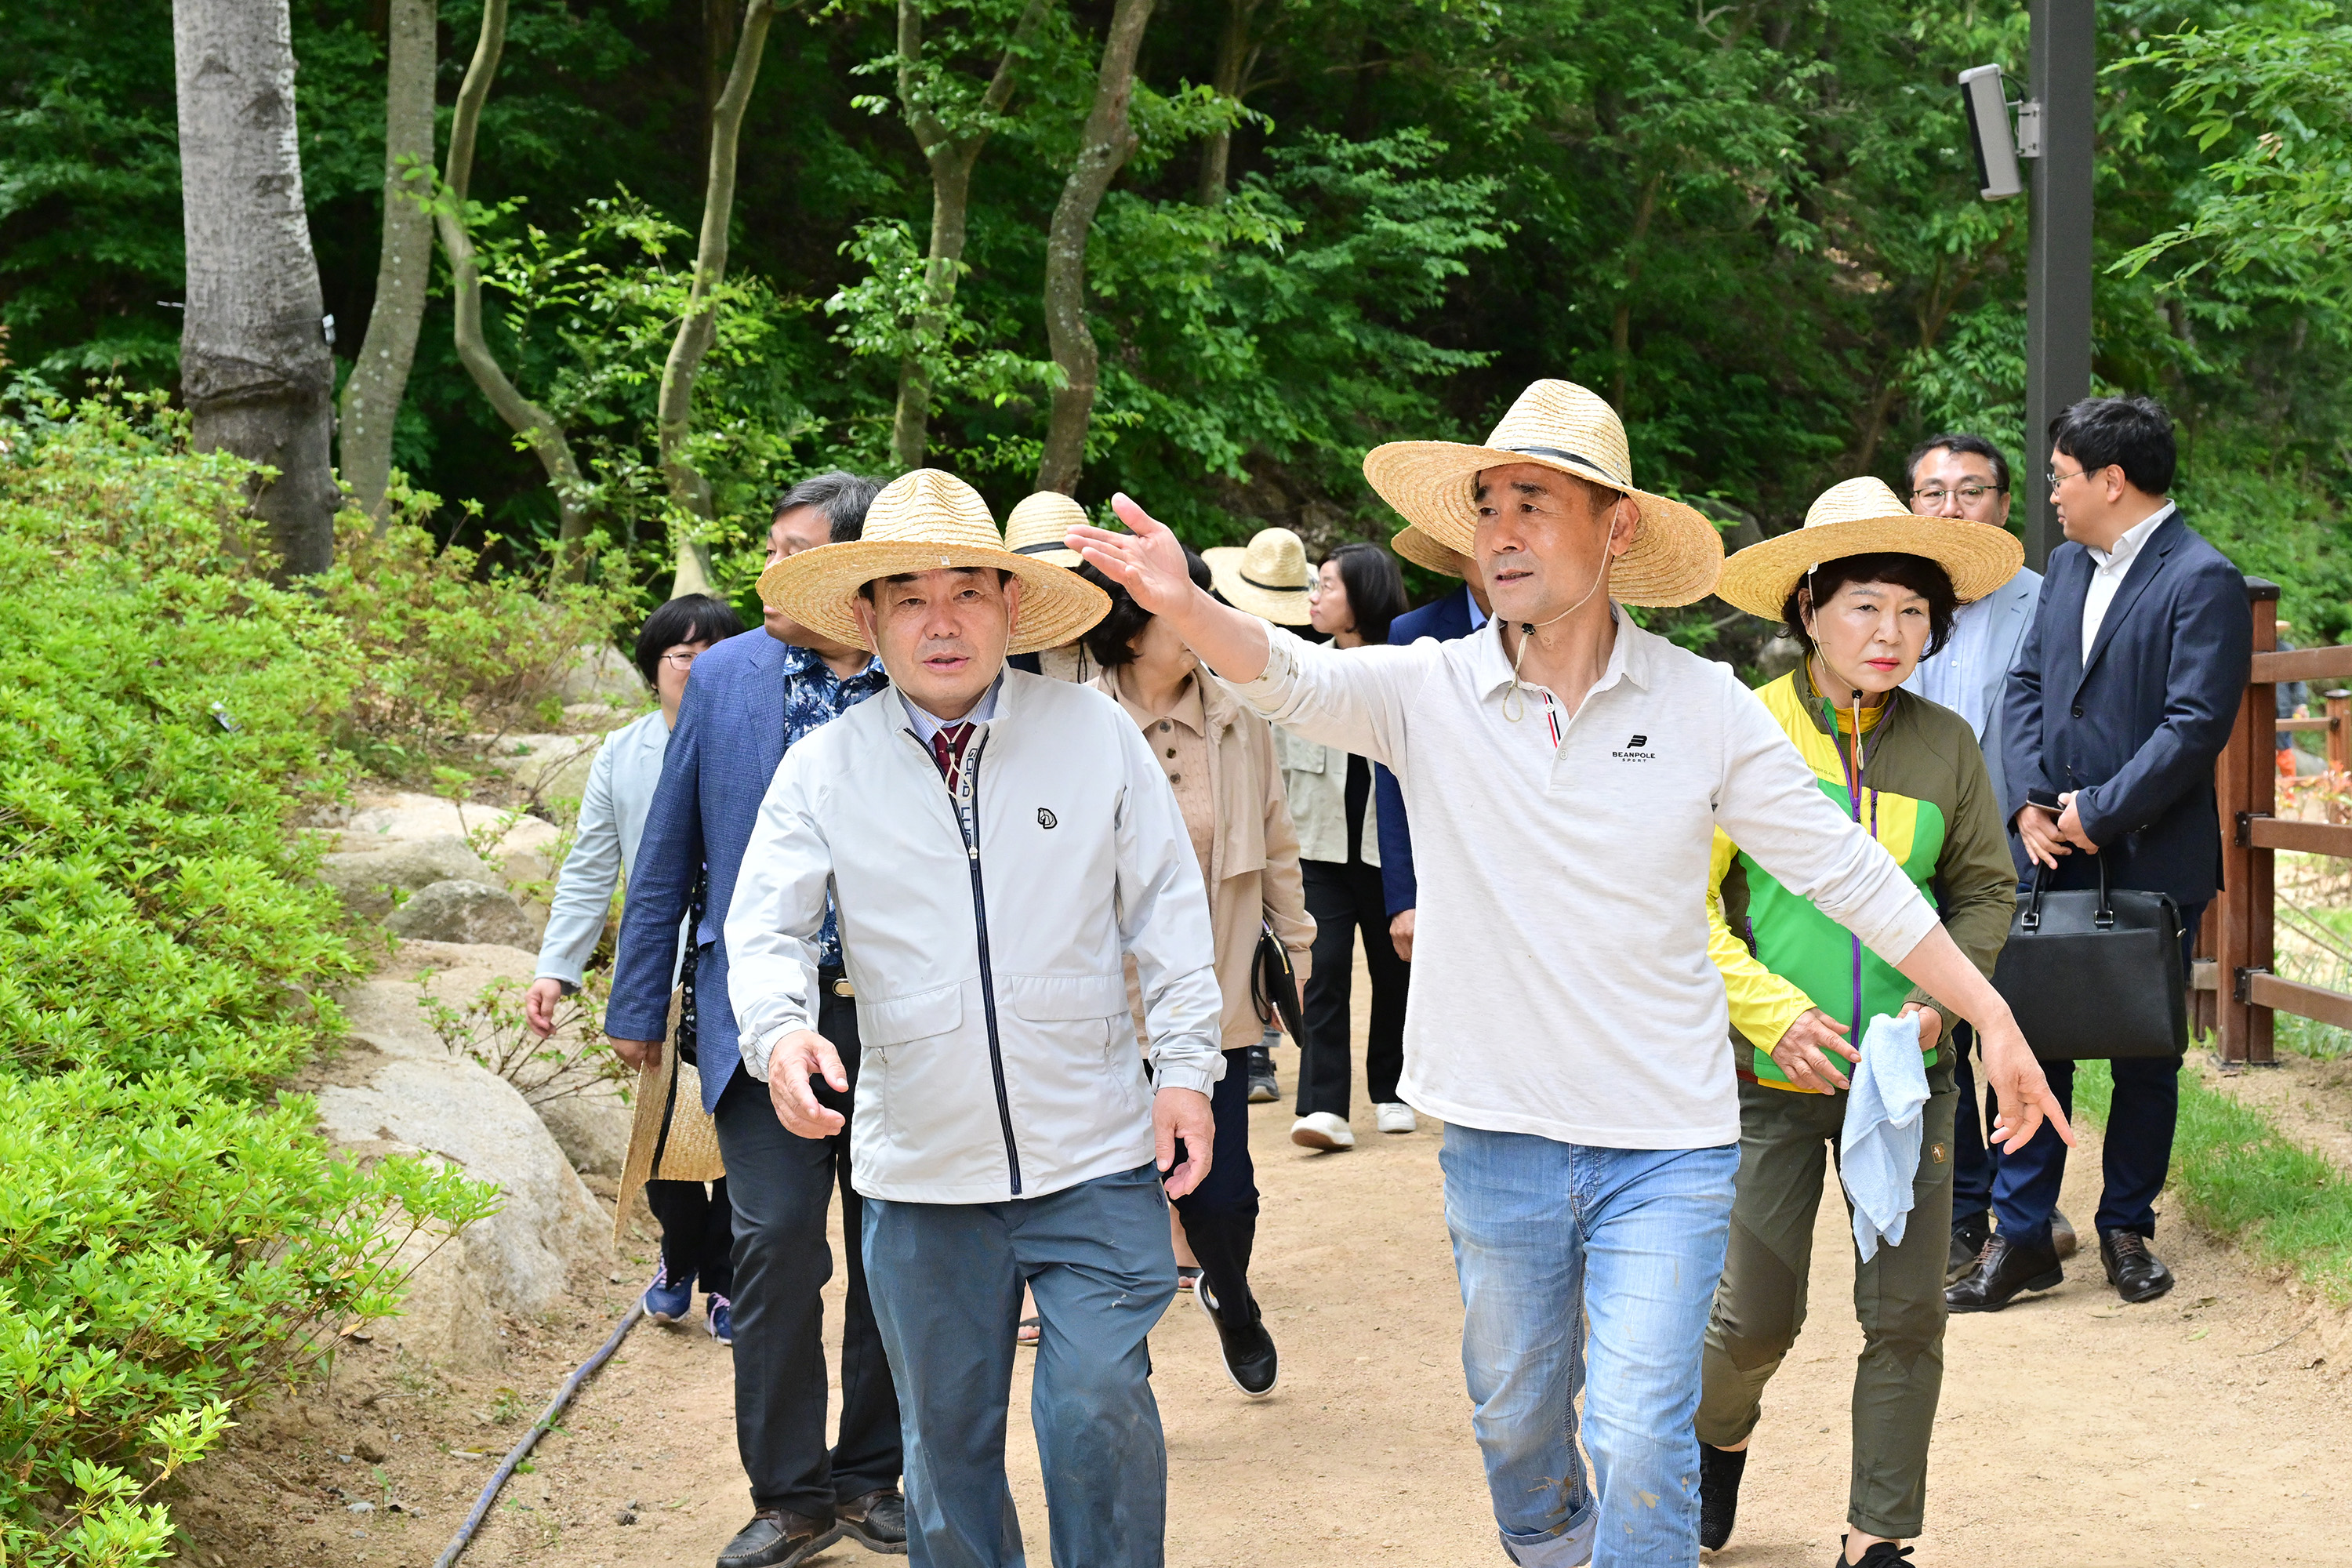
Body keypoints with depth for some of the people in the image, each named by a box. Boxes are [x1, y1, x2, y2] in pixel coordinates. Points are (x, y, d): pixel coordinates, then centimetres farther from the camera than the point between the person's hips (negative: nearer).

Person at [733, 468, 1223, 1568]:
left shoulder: (1094, 731, 0)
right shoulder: (822, 768, 1)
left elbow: (1167, 905, 4)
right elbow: (765, 927, -1)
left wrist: (1187, 1066, 0)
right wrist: (780, 1032, -22)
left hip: (1095, 1158, -1)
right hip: (919, 1175, 2)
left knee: (1098, 1411, -10)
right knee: (946, 1439, 11)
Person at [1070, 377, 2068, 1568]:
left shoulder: (1703, 705, -5)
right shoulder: (1430, 691, -5)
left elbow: (1846, 871, 0)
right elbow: (1289, 677, -24)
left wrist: (1991, 1017, -2)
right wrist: (1182, 605, -45)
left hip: (1666, 1144, -2)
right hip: (1497, 1136, 2)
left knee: (1641, 1442, -10)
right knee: (1515, 1423, 19)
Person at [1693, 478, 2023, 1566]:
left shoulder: (1945, 744, 1)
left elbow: (1985, 889, 11)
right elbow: (1685, 901, -6)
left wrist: (1945, 993, -7)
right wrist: (1773, 1010, -16)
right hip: (1771, 1077, -2)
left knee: (1906, 1314, 1)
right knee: (1758, 1313, 5)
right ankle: (1719, 1436, 39)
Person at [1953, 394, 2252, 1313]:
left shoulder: (2203, 581, -10)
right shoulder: (2068, 565, 12)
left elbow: (2195, 726, -16)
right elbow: (2025, 686, 12)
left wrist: (2096, 813, -15)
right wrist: (2028, 804, -2)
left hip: (2152, 858, -6)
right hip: (2053, 849, 6)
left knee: (2146, 1056, 7)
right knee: (2030, 1040, 2)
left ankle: (2127, 1229, 20)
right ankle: (2021, 1238, 7)